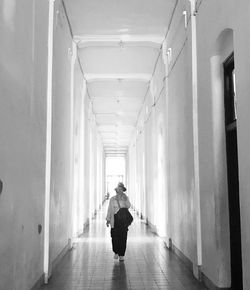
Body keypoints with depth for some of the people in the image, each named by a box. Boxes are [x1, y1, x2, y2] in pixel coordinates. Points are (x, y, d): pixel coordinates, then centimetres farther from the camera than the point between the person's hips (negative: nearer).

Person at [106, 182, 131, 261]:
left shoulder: (125, 198, 6)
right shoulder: (112, 199, 7)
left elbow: (128, 206, -10)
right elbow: (109, 209, 9)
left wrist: (125, 198, -19)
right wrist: (108, 219, 5)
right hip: (114, 220, 0)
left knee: (123, 237, -3)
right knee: (115, 237, -3)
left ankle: (121, 255, 6)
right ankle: (116, 252, 20)